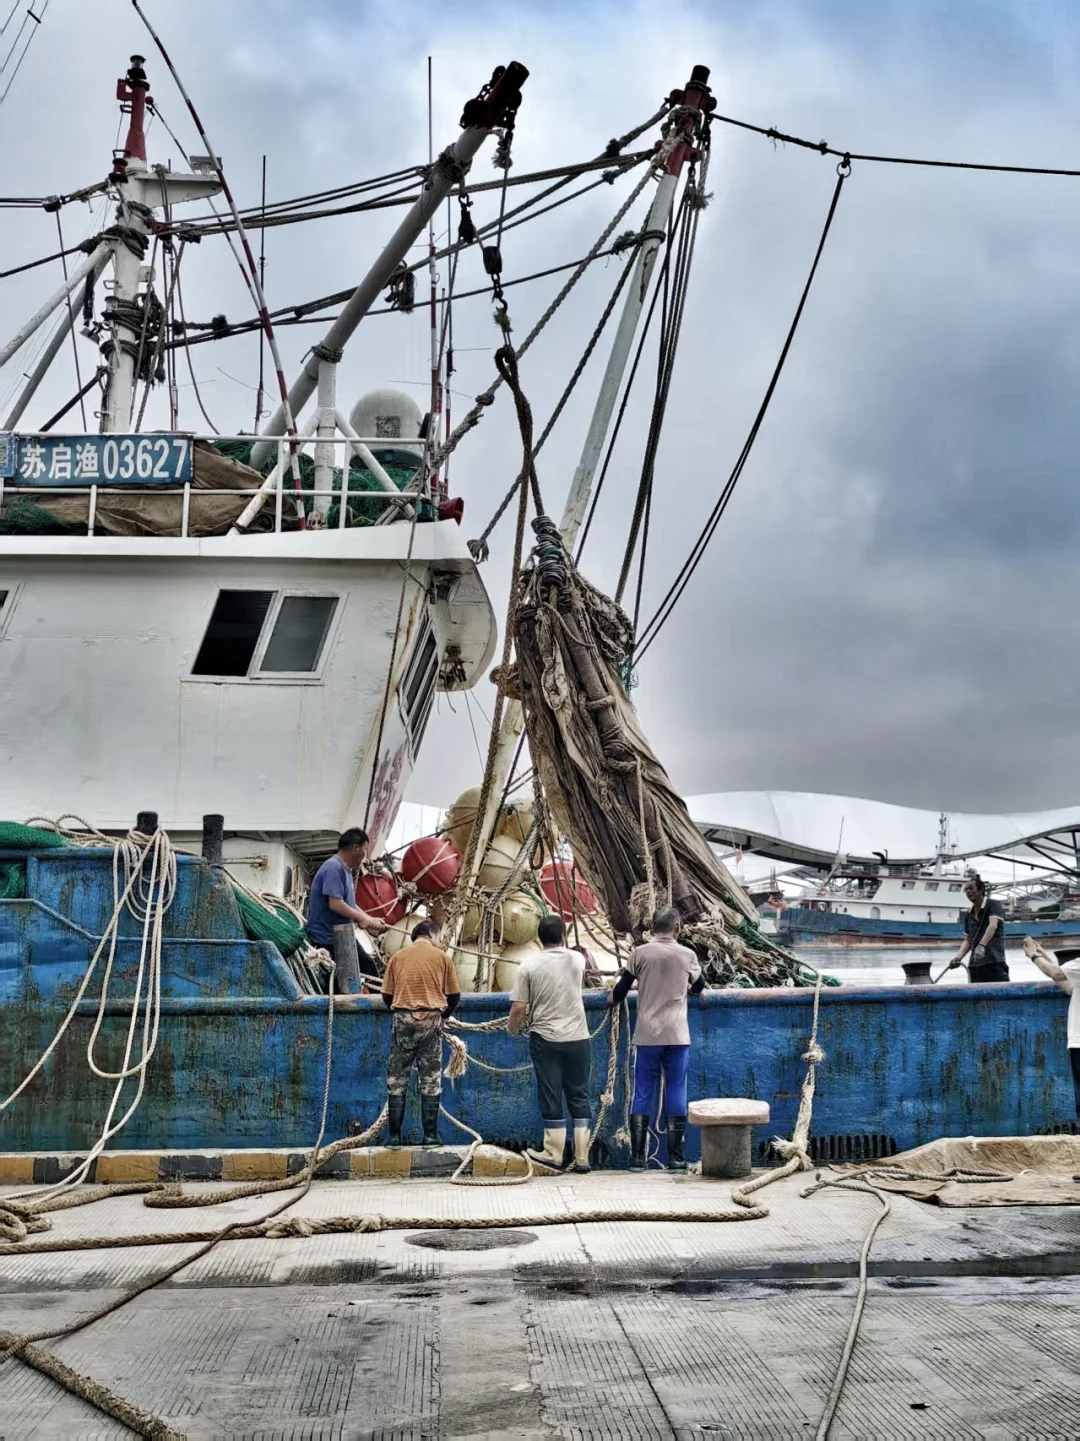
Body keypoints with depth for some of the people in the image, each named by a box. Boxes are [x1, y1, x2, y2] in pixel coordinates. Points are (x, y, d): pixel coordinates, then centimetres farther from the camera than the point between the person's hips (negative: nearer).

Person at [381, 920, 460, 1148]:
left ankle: (394, 1135, 3)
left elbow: (387, 995, 7)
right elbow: (454, 995, 5)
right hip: (431, 1020, -1)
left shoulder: (398, 957, 9)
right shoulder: (442, 957, 5)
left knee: (397, 1079, 6)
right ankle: (430, 1135, 4)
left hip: (403, 1019, 1)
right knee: (431, 1081, 5)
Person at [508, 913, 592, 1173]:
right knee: (579, 1097, 8)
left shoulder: (529, 964, -6)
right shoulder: (577, 959, 2)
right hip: (577, 1038, 2)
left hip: (545, 1039, -2)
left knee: (551, 1097, 5)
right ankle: (581, 1158, 9)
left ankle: (554, 1155, 10)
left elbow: (518, 1008, -8)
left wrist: (512, 1028, 12)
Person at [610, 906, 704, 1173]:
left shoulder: (640, 953, -2)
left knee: (643, 1094, 6)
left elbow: (621, 987, 2)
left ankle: (638, 1157, 5)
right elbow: (699, 986, 19)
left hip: (647, 1035, 0)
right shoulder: (687, 955, 2)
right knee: (676, 1094, 5)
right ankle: (676, 1158, 4)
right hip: (677, 1036, 0)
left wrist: (614, 1001, 25)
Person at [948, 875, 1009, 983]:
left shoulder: (993, 905, -2)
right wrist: (958, 957, -1)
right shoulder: (968, 915, 17)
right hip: (975, 965, 6)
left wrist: (981, 946, -35)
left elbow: (993, 925, -19)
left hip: (995, 962, -6)